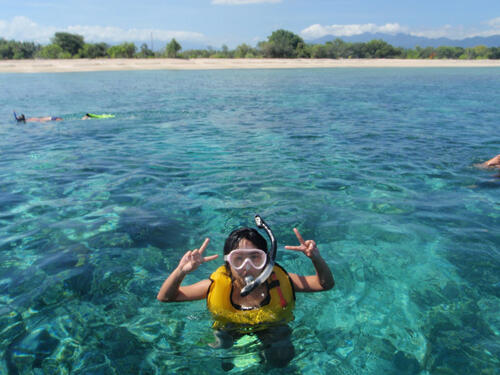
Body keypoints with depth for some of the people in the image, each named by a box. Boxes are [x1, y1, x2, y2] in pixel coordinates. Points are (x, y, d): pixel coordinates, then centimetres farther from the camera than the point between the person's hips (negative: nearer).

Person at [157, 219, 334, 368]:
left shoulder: (279, 280, -23)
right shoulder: (217, 285, -24)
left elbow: (325, 284, -17)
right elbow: (164, 297, -20)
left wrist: (316, 259, -37)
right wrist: (180, 271, -40)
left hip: (272, 324, -1)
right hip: (229, 326, 1)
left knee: (280, 359, -19)